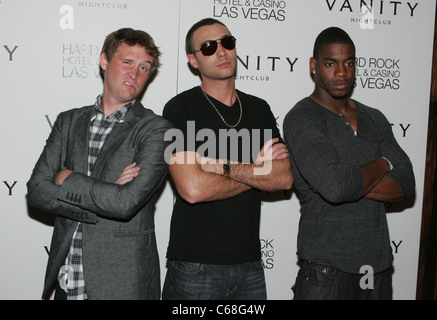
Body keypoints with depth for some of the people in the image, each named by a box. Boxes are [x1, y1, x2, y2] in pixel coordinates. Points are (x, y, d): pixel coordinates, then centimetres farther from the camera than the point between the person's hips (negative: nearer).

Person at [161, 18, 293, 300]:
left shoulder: (259, 109, 9)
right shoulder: (180, 108, -6)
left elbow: (285, 178, -3)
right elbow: (192, 188, -19)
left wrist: (226, 167, -16)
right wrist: (258, 170, -6)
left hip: (250, 263, 5)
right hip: (195, 265, -4)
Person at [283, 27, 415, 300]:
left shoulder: (373, 118, 11)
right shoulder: (301, 119, -10)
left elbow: (406, 184, 2)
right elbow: (335, 186, -26)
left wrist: (352, 182, -15)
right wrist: (382, 164, -7)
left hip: (379, 264, 6)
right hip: (326, 268, -6)